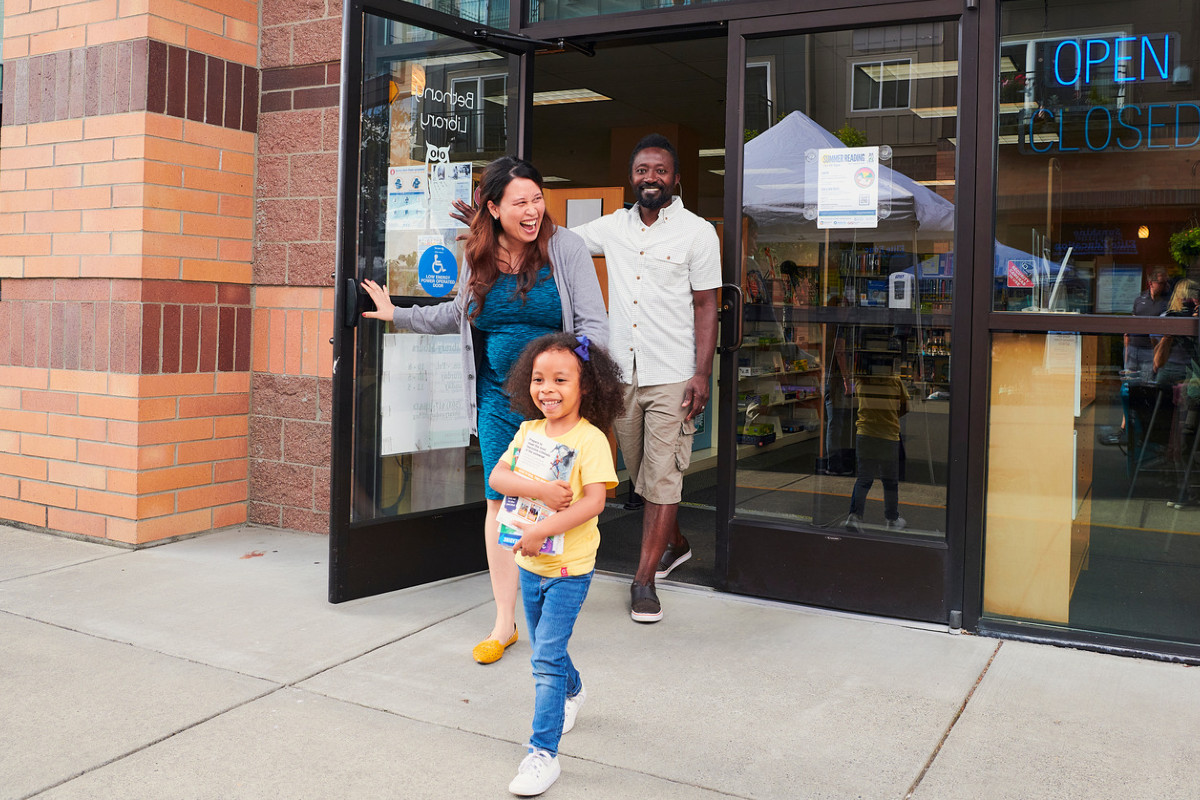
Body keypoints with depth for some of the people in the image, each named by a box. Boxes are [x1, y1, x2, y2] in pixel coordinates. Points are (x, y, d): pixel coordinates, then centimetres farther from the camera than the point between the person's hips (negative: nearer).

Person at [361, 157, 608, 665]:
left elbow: (593, 322, -6)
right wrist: (398, 314, 29)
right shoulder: (478, 257, 7)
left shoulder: (564, 247, -5)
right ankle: (504, 623, 17)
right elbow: (459, 313, 25)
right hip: (498, 400, 3)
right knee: (500, 502, 5)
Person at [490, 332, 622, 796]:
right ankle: (572, 692, 52)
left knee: (546, 658, -9)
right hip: (529, 565, 6)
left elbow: (593, 501, -24)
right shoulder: (528, 432, 1)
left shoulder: (590, 439, -16)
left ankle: (543, 753, 0)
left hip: (569, 568, -6)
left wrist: (541, 531, -28)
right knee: (545, 649, 23)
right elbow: (497, 477, -9)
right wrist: (540, 489, -25)